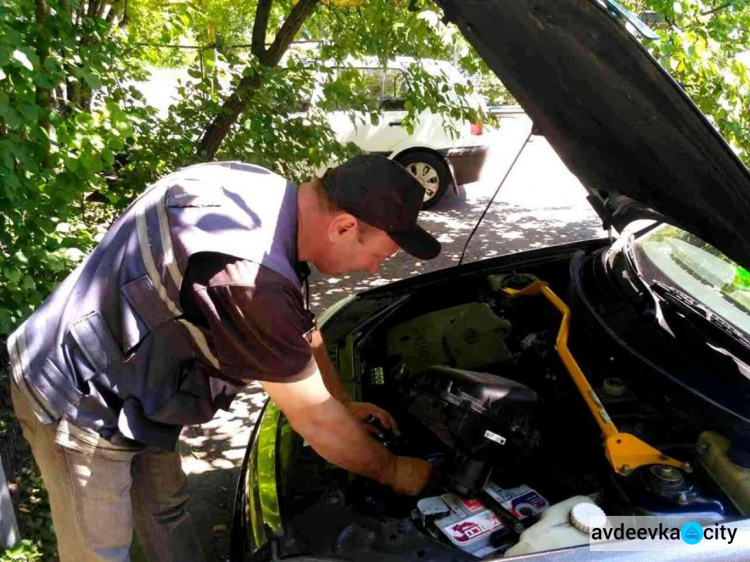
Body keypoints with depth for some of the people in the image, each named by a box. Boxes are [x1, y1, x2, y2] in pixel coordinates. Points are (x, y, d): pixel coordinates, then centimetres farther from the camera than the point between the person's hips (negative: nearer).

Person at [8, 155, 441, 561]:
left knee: (165, 511, 23)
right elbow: (314, 420, -24)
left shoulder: (269, 192, -9)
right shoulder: (247, 277, -38)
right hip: (82, 398, -8)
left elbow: (300, 326, 6)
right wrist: (392, 471, -7)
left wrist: (345, 405, 10)